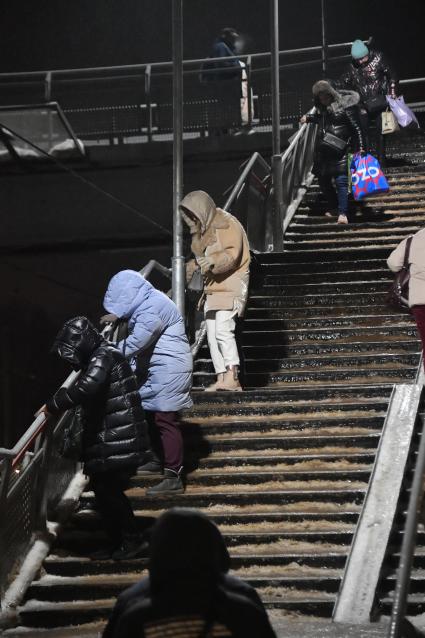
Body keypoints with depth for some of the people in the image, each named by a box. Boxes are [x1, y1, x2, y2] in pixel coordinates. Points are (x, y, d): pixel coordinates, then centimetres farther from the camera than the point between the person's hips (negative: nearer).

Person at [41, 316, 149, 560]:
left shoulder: (104, 356, -15)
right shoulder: (100, 355, 16)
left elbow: (87, 386, -31)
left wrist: (54, 406, -23)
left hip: (118, 439, -10)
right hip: (108, 438, 10)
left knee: (107, 488, -5)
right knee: (105, 489, 12)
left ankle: (133, 540, 2)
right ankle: (117, 543, 19)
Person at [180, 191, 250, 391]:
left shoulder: (227, 224, -8)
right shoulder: (203, 230, 19)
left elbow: (232, 254, -20)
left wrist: (212, 261, -33)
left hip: (230, 286, -9)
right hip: (212, 289, 9)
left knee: (223, 331, -21)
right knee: (212, 336, 4)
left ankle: (232, 378, -23)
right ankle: (221, 379, 6)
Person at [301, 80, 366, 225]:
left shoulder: (344, 104, -8)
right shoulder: (321, 108, 10)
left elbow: (356, 127, -7)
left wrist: (361, 147, -11)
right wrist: (309, 118, 18)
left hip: (340, 151, -7)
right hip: (323, 152, 7)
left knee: (341, 180, -14)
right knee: (323, 180, 12)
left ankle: (342, 213, -17)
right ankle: (333, 207, 30)